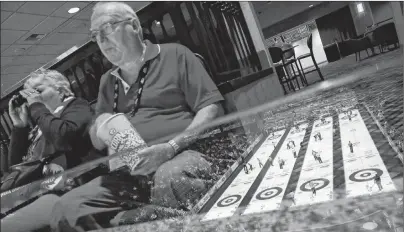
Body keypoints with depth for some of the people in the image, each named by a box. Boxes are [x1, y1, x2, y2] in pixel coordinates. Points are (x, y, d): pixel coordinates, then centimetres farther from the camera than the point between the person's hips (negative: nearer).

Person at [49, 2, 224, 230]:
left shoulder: (174, 54, 5)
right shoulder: (108, 81, 22)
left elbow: (213, 108, -4)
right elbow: (97, 142, 25)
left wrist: (172, 147, -17)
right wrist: (99, 131, 0)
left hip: (182, 154, -4)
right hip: (129, 172, 5)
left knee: (170, 177, -38)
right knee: (66, 209, -14)